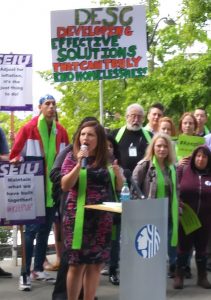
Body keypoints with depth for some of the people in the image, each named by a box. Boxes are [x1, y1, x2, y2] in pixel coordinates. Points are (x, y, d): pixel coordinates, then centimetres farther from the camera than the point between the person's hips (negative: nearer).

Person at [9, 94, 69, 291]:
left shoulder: (60, 131, 7)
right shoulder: (28, 129, -7)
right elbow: (14, 155, -4)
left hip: (53, 187, 5)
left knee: (45, 229, 11)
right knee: (32, 229, -7)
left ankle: (38, 269, 22)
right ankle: (25, 273, -3)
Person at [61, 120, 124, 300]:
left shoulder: (107, 159, 8)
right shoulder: (72, 157, -1)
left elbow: (118, 187, 13)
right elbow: (65, 186, -10)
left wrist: (118, 174, -8)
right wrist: (79, 164, -20)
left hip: (102, 218, 4)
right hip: (78, 217, -4)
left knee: (96, 263, 8)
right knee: (77, 263, -3)